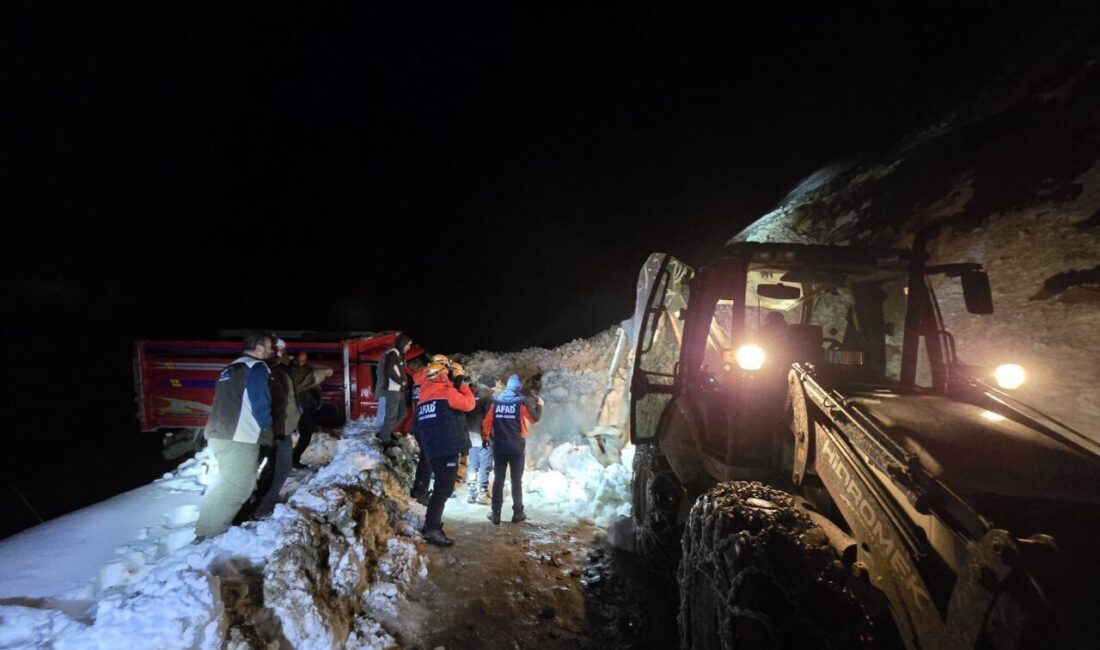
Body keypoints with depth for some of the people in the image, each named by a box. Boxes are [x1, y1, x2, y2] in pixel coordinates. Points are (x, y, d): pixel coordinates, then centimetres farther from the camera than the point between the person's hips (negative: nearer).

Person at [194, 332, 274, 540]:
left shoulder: (229, 370, 21)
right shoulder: (256, 368, -7)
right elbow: (261, 406, -13)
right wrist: (267, 433, 3)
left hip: (219, 434, 9)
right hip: (239, 438, -9)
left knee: (230, 483, 20)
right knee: (235, 486, -5)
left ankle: (212, 527, 24)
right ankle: (208, 533, -6)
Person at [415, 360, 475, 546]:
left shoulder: (424, 397, 16)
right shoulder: (446, 391, -7)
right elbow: (469, 404, -3)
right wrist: (462, 384, 7)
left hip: (432, 450, 8)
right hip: (448, 448, -8)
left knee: (441, 486, 20)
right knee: (444, 488, -8)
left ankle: (431, 523, 23)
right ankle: (432, 529, -12)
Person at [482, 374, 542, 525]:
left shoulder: (496, 401, 1)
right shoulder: (523, 401, -7)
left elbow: (487, 421, 0)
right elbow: (535, 418, -1)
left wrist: (486, 437, 15)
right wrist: (539, 405, 15)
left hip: (499, 447, 2)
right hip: (517, 447, -2)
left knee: (498, 480, 8)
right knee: (517, 481, 8)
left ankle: (495, 514, 9)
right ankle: (518, 513, 12)